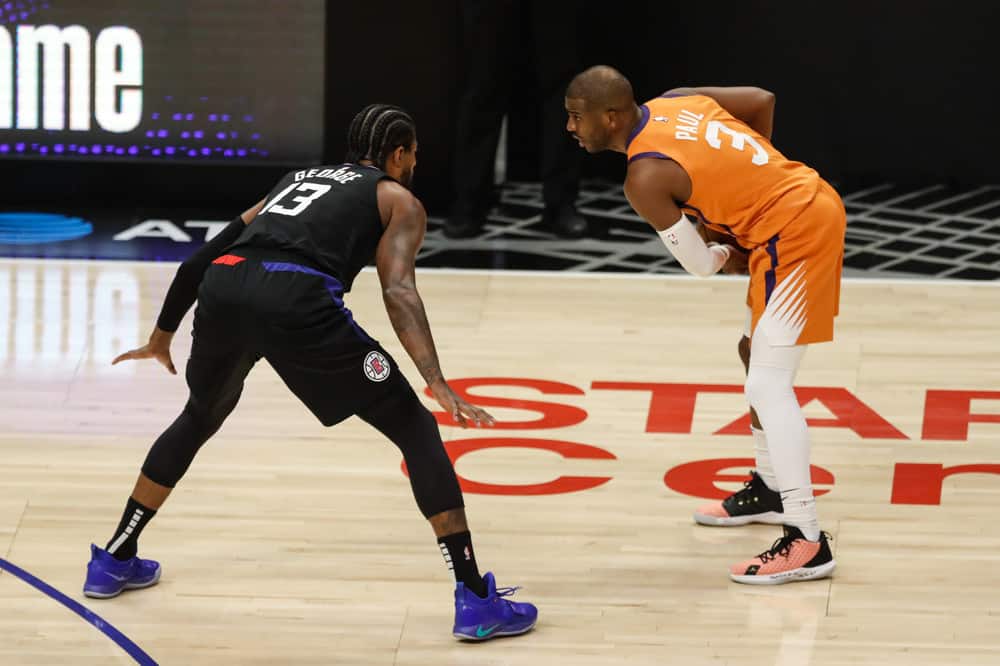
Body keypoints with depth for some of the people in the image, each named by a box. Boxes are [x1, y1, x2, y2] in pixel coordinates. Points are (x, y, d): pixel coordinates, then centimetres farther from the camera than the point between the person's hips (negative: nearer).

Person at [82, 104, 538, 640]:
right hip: (296, 299, -5)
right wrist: (437, 384, -9)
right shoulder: (398, 200, 22)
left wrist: (162, 336, 52)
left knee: (199, 419, 35)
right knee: (415, 428, 8)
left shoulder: (298, 179, 38)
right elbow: (397, 290, 1)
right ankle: (477, 601, 1)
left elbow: (203, 257, 39)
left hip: (223, 289, 5)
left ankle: (113, 562, 42)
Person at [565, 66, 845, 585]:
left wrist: (726, 257, 14)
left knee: (767, 384, -12)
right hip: (814, 201, 10)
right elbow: (762, 101, 16)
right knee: (756, 351, 24)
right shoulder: (675, 100, 7)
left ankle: (806, 542, -16)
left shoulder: (645, 179, -17)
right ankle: (770, 488, 40)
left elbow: (699, 264, -9)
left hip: (793, 231, -10)